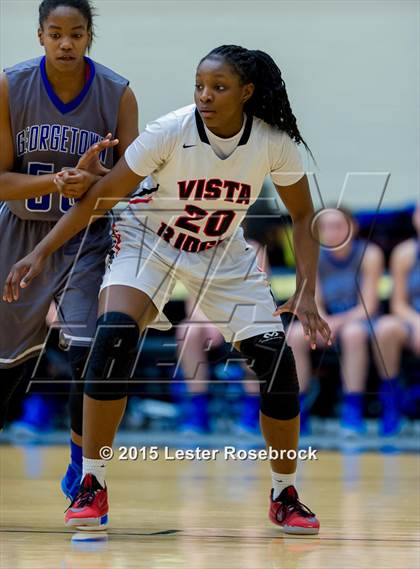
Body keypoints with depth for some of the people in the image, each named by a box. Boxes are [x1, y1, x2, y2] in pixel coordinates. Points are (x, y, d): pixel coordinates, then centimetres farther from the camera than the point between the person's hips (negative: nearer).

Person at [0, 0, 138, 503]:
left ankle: (80, 472, 2)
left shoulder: (118, 94, -13)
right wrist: (59, 182, -29)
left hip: (87, 237, -1)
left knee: (88, 356, -16)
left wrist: (95, 180, -31)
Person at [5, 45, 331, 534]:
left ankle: (284, 497, 12)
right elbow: (100, 197, -19)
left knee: (278, 364, -9)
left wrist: (306, 292, -16)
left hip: (223, 255, 2)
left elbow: (302, 216, -5)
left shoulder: (274, 143, -20)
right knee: (114, 334, -29)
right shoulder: (170, 132, -27)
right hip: (149, 242, -2)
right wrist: (41, 252, -23)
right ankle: (91, 486, -19)